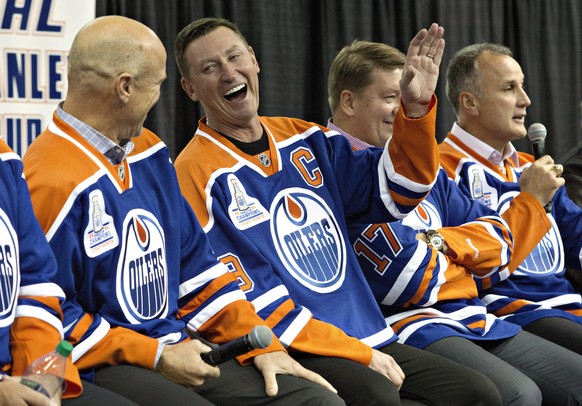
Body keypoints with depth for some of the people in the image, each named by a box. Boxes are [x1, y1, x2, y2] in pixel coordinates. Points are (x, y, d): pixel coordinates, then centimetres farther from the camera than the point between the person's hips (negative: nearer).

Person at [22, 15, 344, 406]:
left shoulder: (147, 152, 15)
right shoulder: (50, 180, -14)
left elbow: (195, 263, 18)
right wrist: (155, 357, -13)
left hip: (179, 349, 8)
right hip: (101, 370, -8)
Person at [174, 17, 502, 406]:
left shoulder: (305, 138, 13)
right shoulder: (196, 174, -7)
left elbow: (395, 190, 14)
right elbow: (243, 295, -12)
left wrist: (417, 109, -4)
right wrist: (357, 354, -15)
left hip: (368, 337, 7)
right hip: (290, 352, -7)